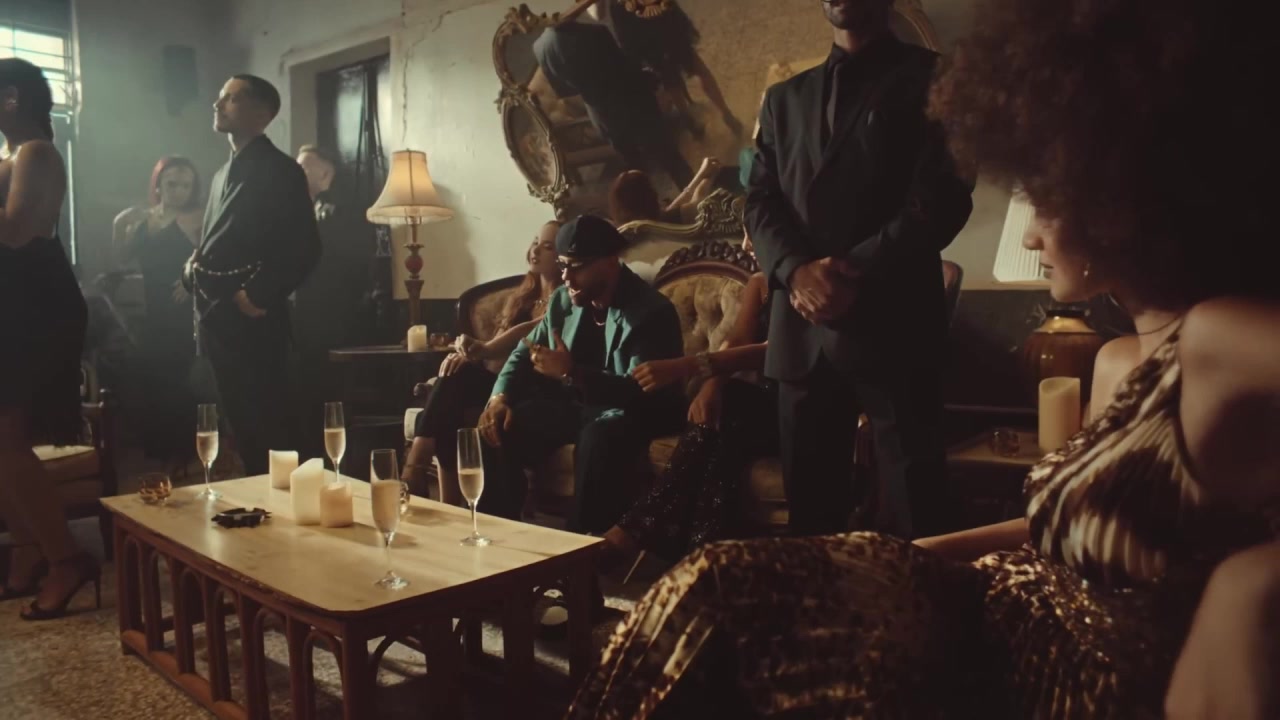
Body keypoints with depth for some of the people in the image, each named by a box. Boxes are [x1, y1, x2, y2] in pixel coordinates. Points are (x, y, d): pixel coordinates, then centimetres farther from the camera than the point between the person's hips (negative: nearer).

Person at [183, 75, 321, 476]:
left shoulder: (280, 171, -7)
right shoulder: (224, 173, 19)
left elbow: (305, 248, -15)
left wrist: (258, 297, -16)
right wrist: (194, 267, 6)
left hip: (252, 320, -8)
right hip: (218, 317, 8)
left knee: (266, 422, -3)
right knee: (238, 420, 14)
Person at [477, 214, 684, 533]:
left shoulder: (651, 311, -18)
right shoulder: (562, 300, 4)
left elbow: (641, 392, -28)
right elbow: (525, 352, 13)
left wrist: (571, 373, -38)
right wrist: (500, 396, -8)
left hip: (630, 413, -6)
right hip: (573, 404, 6)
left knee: (599, 440, -39)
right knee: (500, 431, -15)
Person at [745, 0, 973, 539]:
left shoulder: (931, 78, 8)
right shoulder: (784, 98, 21)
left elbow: (942, 199, -4)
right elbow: (760, 202, 11)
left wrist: (855, 272, -13)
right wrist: (796, 269, -9)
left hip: (892, 325, -4)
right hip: (803, 330, 4)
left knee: (913, 511, -1)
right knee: (809, 505, 9)